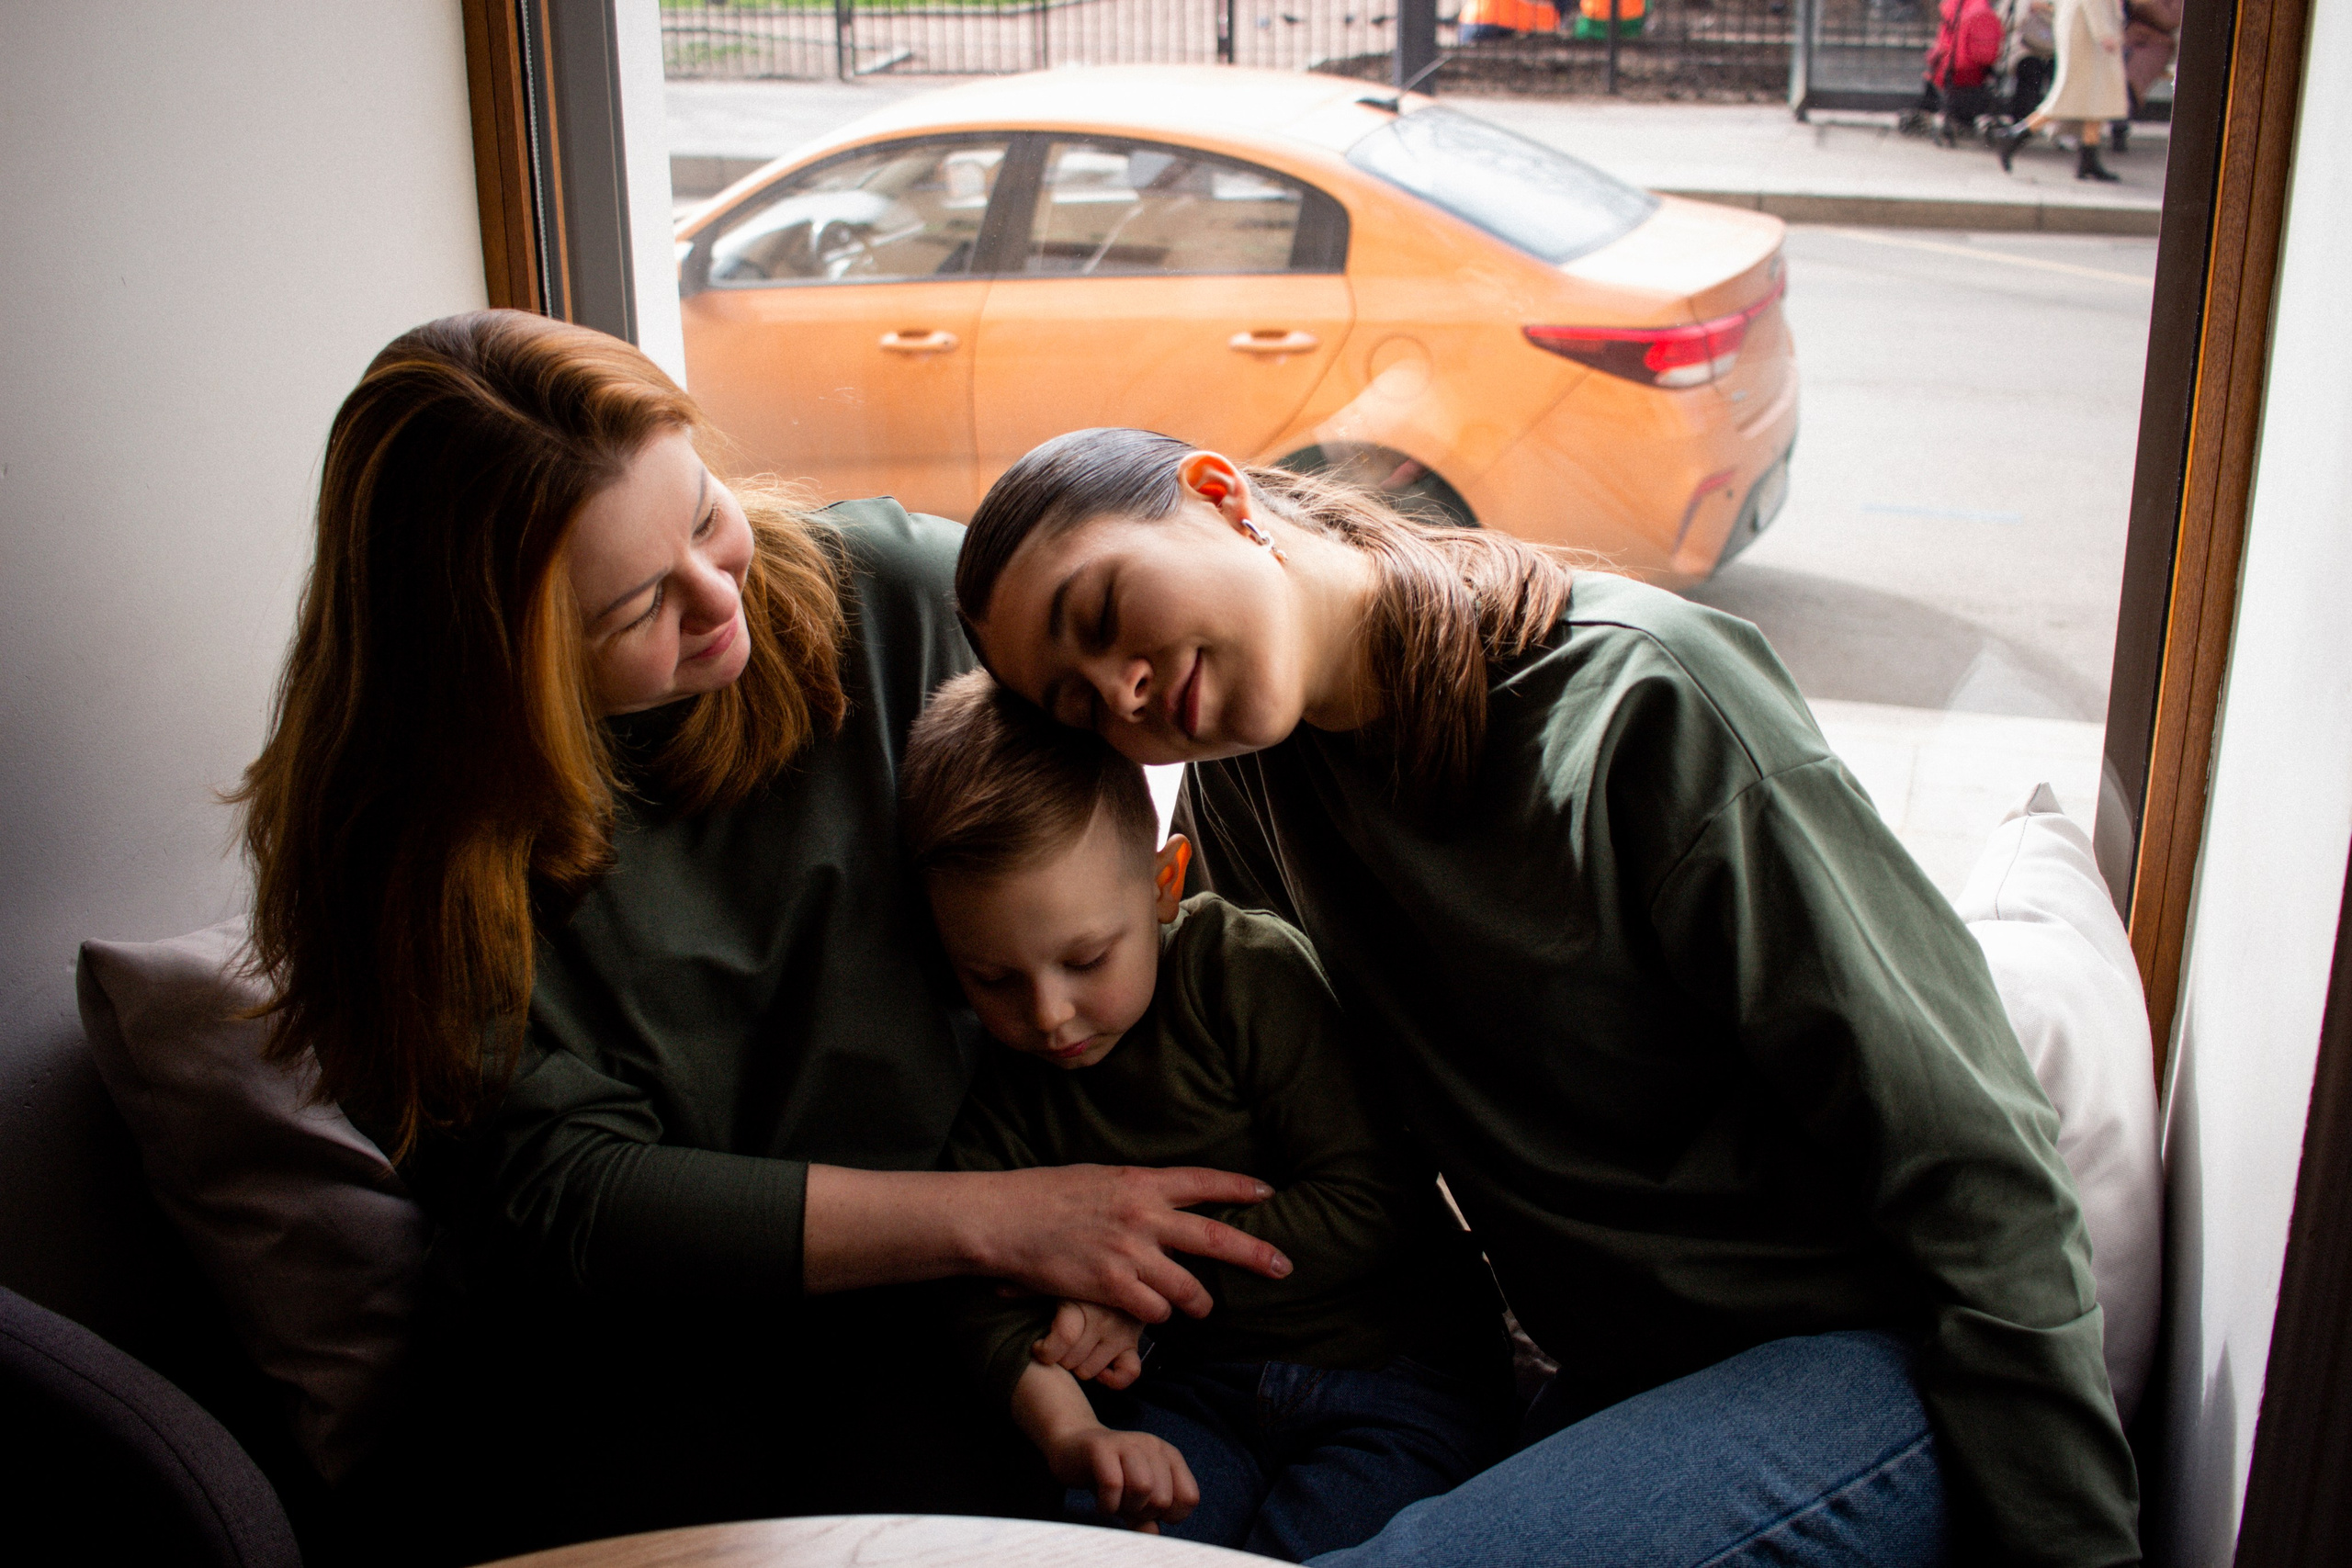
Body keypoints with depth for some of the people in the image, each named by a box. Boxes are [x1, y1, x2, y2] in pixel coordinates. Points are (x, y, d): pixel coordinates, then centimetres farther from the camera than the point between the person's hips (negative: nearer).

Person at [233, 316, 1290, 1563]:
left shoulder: (885, 594, -7)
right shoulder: (397, 839, -10)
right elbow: (572, 1201, -13)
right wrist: (997, 1218, -22)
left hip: (917, 1325, 1)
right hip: (605, 1370, 0)